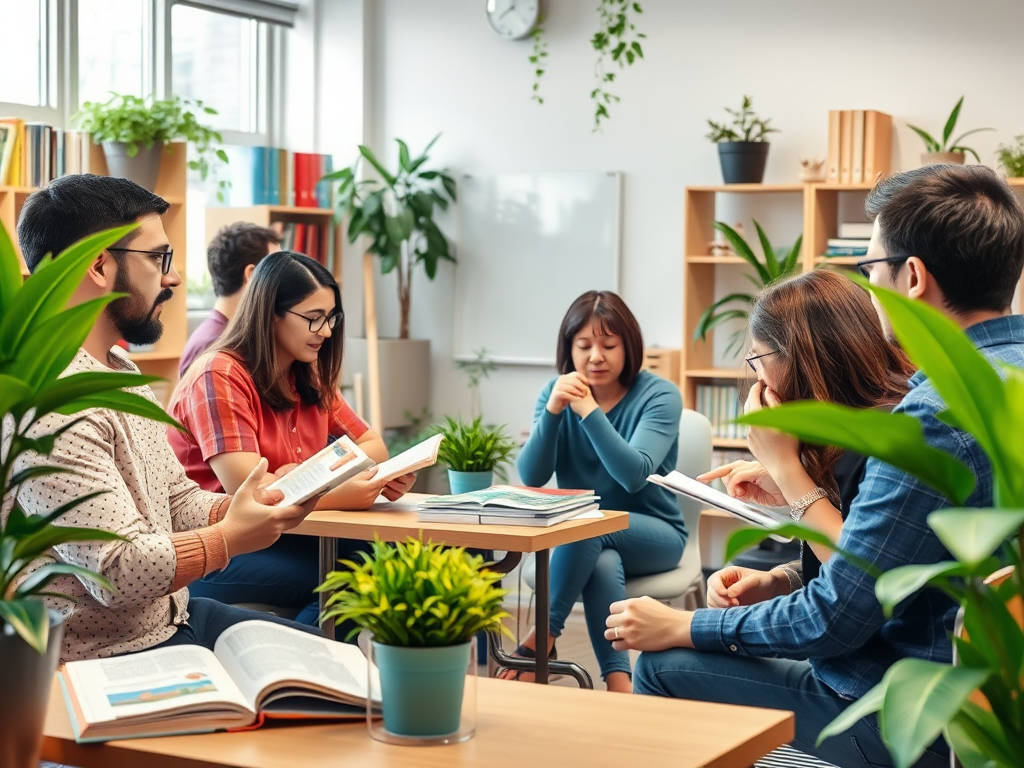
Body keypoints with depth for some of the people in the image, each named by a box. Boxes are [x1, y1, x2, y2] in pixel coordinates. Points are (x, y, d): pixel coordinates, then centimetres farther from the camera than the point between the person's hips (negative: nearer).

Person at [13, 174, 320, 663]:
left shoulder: (121, 370, 12)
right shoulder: (48, 399, -24)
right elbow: (120, 572, -26)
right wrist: (230, 539, -13)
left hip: (171, 618, 10)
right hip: (106, 656, -10)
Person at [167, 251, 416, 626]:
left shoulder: (309, 377, 12)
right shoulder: (220, 376, -13)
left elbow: (372, 445, 8)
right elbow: (247, 492, -23)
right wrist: (342, 496, -35)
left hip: (279, 537, 7)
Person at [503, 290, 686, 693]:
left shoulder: (659, 396, -11)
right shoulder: (556, 392, 0)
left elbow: (633, 475, -26)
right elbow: (531, 477, -10)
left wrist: (589, 410, -34)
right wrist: (552, 412, -25)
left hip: (651, 535, -2)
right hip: (582, 537, 2)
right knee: (603, 563, -35)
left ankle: (542, 639, -23)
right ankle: (618, 681, -35)